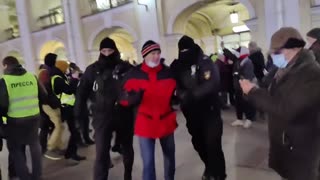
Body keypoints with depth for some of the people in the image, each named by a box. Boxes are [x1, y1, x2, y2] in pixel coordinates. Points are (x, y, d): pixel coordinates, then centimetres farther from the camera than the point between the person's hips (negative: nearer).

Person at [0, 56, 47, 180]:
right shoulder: (32, 77, 1)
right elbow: (44, 97, 4)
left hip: (15, 121, -4)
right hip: (34, 118, 4)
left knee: (15, 149, 15)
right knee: (34, 145, 22)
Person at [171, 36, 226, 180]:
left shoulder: (206, 63, -10)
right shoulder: (177, 67, -1)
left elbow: (213, 84, -23)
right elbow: (176, 86, -4)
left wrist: (193, 94, -31)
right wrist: (183, 95, -25)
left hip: (210, 110, -4)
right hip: (191, 112, 4)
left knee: (212, 143, -4)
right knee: (198, 142, 18)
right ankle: (209, 167, 44)